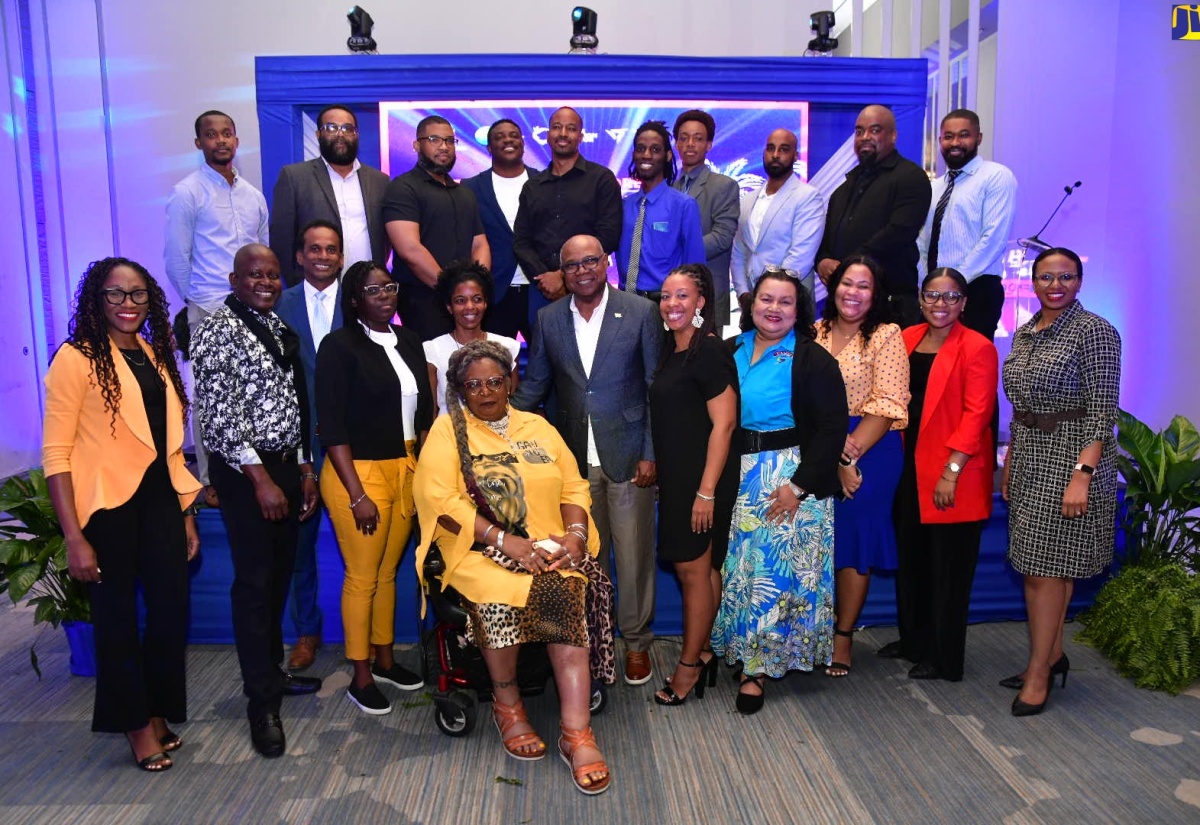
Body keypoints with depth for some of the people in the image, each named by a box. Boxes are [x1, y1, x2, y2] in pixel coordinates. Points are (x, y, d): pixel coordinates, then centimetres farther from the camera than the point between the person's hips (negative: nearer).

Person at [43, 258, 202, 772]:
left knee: (173, 609, 11)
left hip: (158, 499, 6)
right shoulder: (77, 358, -9)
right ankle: (136, 722, 28)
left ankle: (157, 709, 33)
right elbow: (56, 453, -12)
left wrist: (186, 512, 12)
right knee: (117, 617, 10)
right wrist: (74, 538, -16)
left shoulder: (156, 356, 11)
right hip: (106, 505, -6)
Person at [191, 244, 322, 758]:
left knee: (280, 575, 15)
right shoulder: (219, 329, -10)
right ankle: (262, 703, 9)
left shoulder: (277, 327, 13)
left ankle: (272, 670, 32)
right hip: (245, 470, -7)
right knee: (254, 581, -2)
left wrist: (304, 467, 12)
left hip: (286, 465, 7)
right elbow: (218, 414, -15)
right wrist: (260, 478, -17)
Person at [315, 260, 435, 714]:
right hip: (359, 472, -5)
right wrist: (357, 495, -16)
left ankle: (384, 659, 31)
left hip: (405, 469, 5)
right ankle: (361, 677, 18)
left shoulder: (409, 341, 9)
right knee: (362, 577, 3)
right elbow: (332, 425, -13)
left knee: (389, 571, 15)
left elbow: (424, 412, 13)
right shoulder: (340, 345, -8)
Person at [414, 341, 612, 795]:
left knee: (566, 590, -28)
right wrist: (504, 540, -18)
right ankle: (507, 704, -7)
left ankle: (576, 732, -27)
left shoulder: (538, 427, 18)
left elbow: (573, 487, 13)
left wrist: (575, 532, -8)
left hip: (548, 549, 2)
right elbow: (439, 498, -8)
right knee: (498, 591, -33)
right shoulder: (448, 430, 6)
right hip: (479, 550, -2)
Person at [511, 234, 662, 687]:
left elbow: (658, 389, -3)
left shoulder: (641, 312, -3)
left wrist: (651, 454, -7)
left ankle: (636, 641, 25)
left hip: (628, 456, -2)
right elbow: (533, 386, 10)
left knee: (634, 554, 6)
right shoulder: (548, 319, 6)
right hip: (574, 458, 3)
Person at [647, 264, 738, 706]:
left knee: (694, 569, 2)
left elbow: (724, 422, -18)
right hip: (675, 478, 8)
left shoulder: (709, 351, -14)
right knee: (693, 567, 15)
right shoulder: (671, 351, 12)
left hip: (703, 478, -8)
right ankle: (702, 653, 29)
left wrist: (707, 490, -20)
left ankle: (690, 665, 16)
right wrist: (656, 469, 11)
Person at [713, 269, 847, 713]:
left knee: (778, 570, -2)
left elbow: (831, 427, -10)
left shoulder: (812, 360, -6)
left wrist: (799, 485, -16)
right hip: (737, 474, 4)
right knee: (739, 567, 9)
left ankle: (757, 667, 10)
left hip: (791, 475, -4)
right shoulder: (729, 352, 7)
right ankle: (739, 650, 26)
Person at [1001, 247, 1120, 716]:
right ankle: (1052, 655, 27)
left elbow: (1102, 412, -15)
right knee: (1034, 564, 13)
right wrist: (1009, 463, 14)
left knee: (1048, 566, -4)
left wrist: (1081, 476, -22)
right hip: (1028, 458, 7)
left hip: (1070, 459, -7)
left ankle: (1039, 674, 7)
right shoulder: (1024, 334, 11)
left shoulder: (1094, 332, -10)